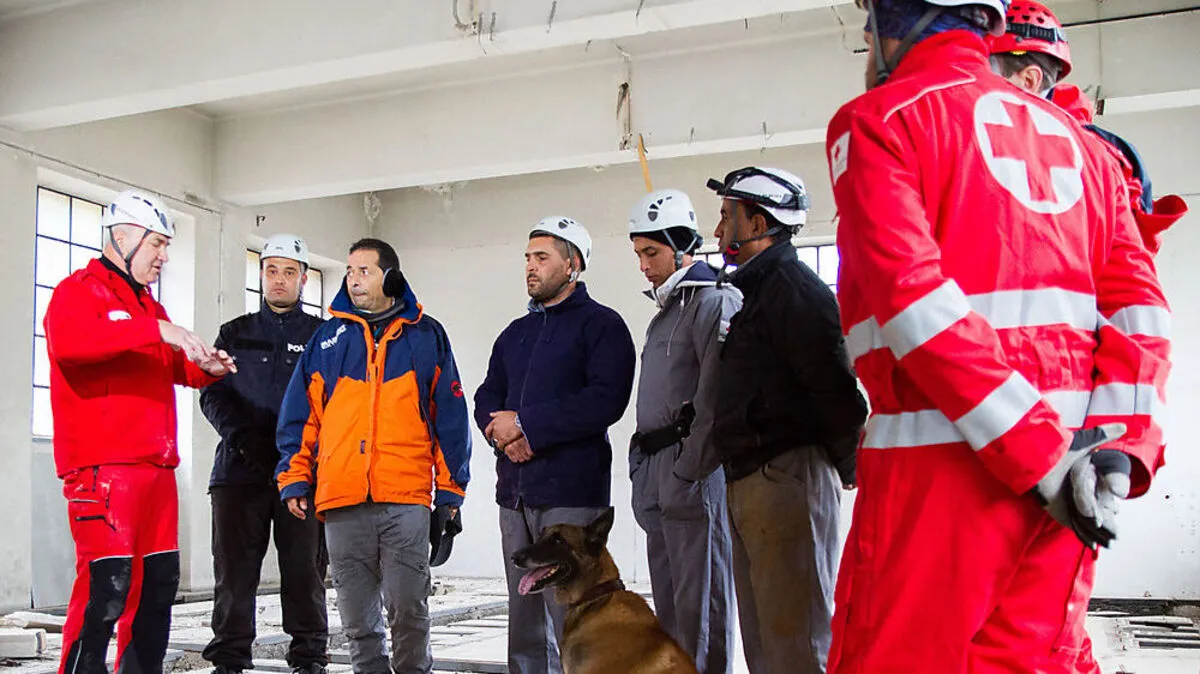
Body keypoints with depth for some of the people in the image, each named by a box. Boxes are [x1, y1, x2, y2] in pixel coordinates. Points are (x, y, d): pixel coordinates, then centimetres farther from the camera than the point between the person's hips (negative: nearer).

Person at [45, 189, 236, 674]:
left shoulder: (148, 304, 24)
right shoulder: (80, 290, -1)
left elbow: (172, 368, 34)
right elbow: (68, 340, -23)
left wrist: (205, 368, 11)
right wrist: (156, 331, -28)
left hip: (156, 466, 9)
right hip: (103, 465, -9)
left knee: (158, 580, 12)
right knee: (106, 584, -13)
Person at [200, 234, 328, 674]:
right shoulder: (235, 334, 17)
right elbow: (212, 394, 8)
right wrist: (240, 435, -9)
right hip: (240, 468, 2)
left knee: (305, 569, 1)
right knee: (234, 570, 2)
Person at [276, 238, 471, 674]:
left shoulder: (426, 335, 9)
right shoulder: (328, 337, 14)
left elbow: (450, 417, 7)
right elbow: (300, 415, 12)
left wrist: (450, 489, 2)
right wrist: (294, 479, 4)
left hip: (407, 497, -2)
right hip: (341, 500, 2)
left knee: (409, 608, 0)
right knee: (357, 615, 8)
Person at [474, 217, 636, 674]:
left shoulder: (601, 324, -1)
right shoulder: (515, 333, 20)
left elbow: (605, 400, -15)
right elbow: (486, 398, 15)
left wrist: (524, 423, -13)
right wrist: (505, 434, -8)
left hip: (571, 492, -7)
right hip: (514, 490, 7)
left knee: (570, 618, -7)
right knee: (524, 616, 12)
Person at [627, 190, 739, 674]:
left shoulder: (714, 302, -9)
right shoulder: (665, 311, 22)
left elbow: (716, 399, -18)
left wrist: (688, 470, -18)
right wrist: (645, 469, 18)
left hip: (694, 478, -10)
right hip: (656, 479, 10)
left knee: (700, 603, -6)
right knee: (669, 605, 14)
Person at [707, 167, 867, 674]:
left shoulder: (792, 287, -12)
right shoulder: (755, 289, 21)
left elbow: (836, 387, -18)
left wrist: (849, 469, -7)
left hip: (788, 479, -10)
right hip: (750, 482, 11)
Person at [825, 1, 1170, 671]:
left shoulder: (875, 120, 1)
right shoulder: (1076, 137, 20)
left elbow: (912, 298, -14)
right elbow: (1138, 304, 7)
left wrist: (1037, 454, -14)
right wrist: (1122, 444, -3)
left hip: (941, 462, -6)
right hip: (1074, 450, 7)